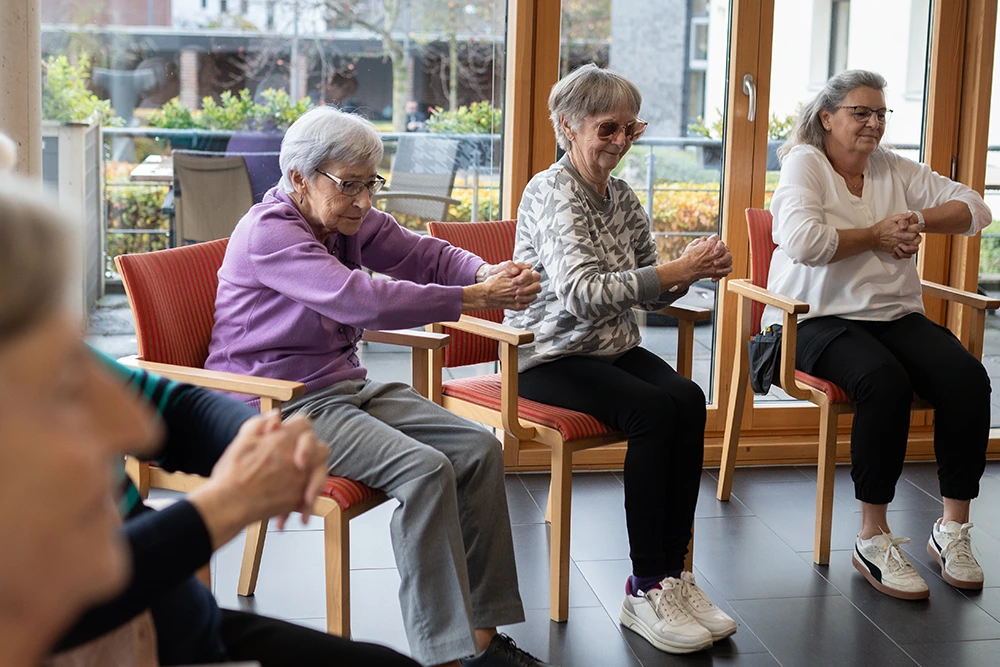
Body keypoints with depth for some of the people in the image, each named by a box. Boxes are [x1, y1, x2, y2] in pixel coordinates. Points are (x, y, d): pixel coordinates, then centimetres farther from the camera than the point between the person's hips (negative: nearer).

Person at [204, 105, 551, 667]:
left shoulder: (353, 219, 8)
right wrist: (476, 298, -29)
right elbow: (361, 299, -30)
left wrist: (488, 272, -18)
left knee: (480, 450, -6)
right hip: (281, 406, -9)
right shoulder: (269, 233, -19)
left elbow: (425, 254, 6)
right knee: (424, 470, -28)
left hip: (347, 386, 9)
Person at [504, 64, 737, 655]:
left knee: (690, 399, -21)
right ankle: (646, 587, -20)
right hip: (550, 356, -7)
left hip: (615, 346, 7)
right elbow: (582, 293, -25)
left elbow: (648, 291, 12)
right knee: (653, 410, -28)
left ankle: (673, 571, -15)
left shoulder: (622, 196, 12)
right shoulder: (552, 192, -12)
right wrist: (678, 270, -28)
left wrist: (696, 268, -10)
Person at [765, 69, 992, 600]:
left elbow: (974, 209, 15)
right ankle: (873, 540, -25)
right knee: (885, 380, -35)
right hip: (818, 318, -6)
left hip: (896, 315, 6)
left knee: (967, 377, -22)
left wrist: (918, 221, -2)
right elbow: (803, 241, -19)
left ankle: (953, 527, -11)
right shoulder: (804, 164, 0)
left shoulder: (895, 171, 16)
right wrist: (876, 235, -8)